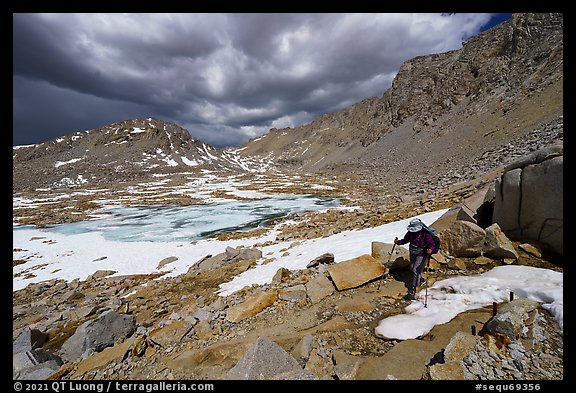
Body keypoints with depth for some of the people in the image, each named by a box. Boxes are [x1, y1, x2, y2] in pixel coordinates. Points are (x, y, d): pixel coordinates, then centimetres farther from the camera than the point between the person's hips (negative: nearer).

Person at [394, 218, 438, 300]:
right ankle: (419, 280, 53)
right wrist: (398, 242, -7)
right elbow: (405, 240, 7)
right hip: (413, 254, 7)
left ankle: (412, 291, -5)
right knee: (412, 268, 22)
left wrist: (431, 250, -45)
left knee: (416, 271, -11)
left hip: (421, 255, -7)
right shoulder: (410, 233, -9)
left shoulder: (426, 235, -25)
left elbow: (432, 245, -24)